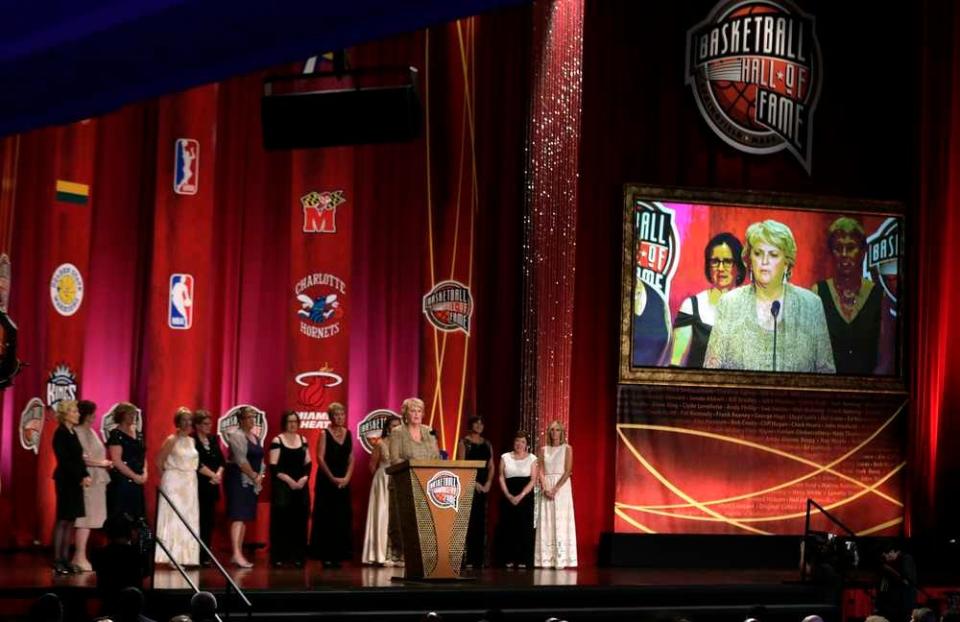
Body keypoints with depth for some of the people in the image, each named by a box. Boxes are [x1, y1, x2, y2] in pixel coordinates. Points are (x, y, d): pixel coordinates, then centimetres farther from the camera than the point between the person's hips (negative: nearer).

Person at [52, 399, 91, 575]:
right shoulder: (61, 434, -10)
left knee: (71, 521, 7)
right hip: (65, 481, -8)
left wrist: (86, 476, 1)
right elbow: (65, 461, -16)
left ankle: (65, 559, 10)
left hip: (75, 482, 8)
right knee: (63, 520, -6)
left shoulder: (72, 433, 14)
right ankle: (57, 561, -4)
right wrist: (81, 477, -15)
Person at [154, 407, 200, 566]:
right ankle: (172, 557, -2)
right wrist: (165, 477, 1)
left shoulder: (192, 441, 10)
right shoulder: (172, 440, -8)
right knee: (173, 519, -5)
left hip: (190, 484, 7)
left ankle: (184, 556, 12)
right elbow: (159, 461, -7)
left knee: (189, 520, 7)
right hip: (174, 483, -7)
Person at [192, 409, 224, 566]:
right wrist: (212, 475, -11)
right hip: (198, 484, -6)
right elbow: (197, 463, -14)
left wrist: (219, 474, -7)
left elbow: (221, 460, 11)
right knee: (198, 520, -7)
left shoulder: (213, 439, 15)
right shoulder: (191, 440, -6)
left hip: (212, 486, 6)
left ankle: (206, 555, 8)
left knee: (209, 520, 5)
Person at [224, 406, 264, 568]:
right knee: (239, 517, -14)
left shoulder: (256, 438, 18)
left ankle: (238, 553, 10)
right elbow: (241, 460, -16)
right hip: (239, 480, -9)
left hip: (252, 482, 9)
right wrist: (254, 476, -10)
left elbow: (260, 459, 18)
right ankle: (237, 554, -21)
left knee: (245, 518, 7)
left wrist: (260, 476, 1)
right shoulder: (237, 436, -8)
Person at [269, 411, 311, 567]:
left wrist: (304, 478, -6)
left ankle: (297, 556, 7)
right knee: (281, 521, -8)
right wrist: (288, 480, -17)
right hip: (282, 486, -5)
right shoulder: (277, 441, -2)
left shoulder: (303, 441, 13)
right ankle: (279, 557, -6)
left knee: (299, 521, 2)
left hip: (301, 486, 5)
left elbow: (308, 464, 12)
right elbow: (273, 467, -8)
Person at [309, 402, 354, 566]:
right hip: (326, 481, -5)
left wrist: (347, 477, -5)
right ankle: (325, 555, -1)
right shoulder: (325, 434, -4)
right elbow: (320, 458, -10)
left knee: (342, 518, 3)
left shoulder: (348, 433, 10)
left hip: (343, 482, 5)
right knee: (326, 518, -4)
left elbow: (351, 459, 9)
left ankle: (338, 554, 8)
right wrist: (332, 478, -17)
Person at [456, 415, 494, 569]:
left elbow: (491, 466, 13)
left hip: (484, 486, 5)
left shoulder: (487, 444, 17)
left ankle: (479, 558, 5)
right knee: (468, 520, -9)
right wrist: (474, 483, -14)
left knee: (481, 522, 3)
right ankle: (466, 557, -10)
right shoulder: (464, 442, 2)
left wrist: (488, 483, -3)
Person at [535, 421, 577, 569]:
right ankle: (546, 559, -1)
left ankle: (561, 559, -6)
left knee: (561, 521, -6)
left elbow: (568, 471, -7)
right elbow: (541, 471, 4)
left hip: (562, 486, -3)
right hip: (546, 487, 3)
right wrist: (545, 489, -12)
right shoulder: (543, 450, 10)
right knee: (546, 522, -1)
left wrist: (555, 489, -16)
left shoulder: (567, 448, 2)